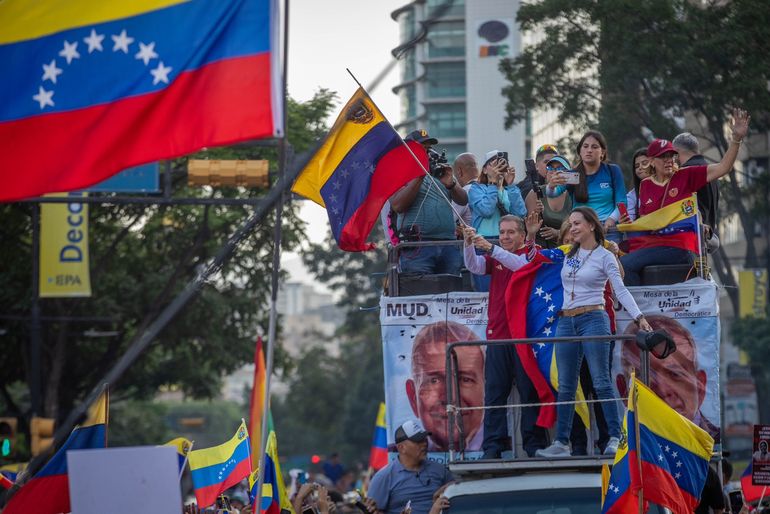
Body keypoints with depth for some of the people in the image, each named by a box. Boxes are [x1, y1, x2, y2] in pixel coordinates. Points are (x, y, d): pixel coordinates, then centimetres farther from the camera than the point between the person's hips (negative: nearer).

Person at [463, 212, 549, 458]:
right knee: (494, 392, 1)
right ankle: (493, 446, 1)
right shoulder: (494, 257, 14)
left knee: (530, 391, -1)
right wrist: (469, 244, -22)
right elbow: (474, 266, -3)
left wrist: (491, 248, -30)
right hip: (497, 334, 4)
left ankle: (534, 444, 4)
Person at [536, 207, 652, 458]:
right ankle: (561, 442, 8)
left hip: (593, 321, -6)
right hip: (566, 323, 6)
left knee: (601, 382, -11)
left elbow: (621, 290, -10)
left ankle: (615, 437, -10)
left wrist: (639, 317, -21)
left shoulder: (605, 256, -2)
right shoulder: (568, 256, 15)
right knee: (565, 386, 5)